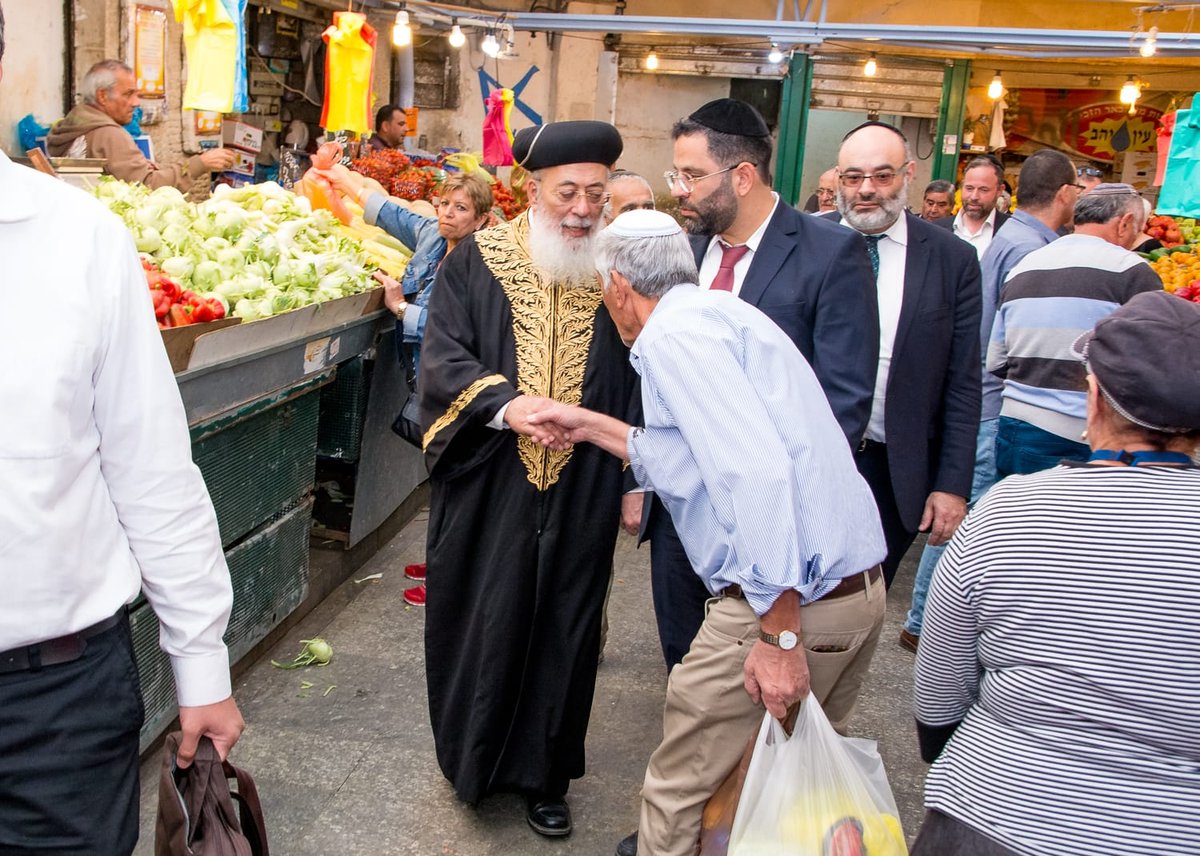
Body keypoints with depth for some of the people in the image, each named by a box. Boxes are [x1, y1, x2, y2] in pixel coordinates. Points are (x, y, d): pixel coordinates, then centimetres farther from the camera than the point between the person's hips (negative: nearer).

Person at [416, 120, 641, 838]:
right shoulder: (478, 260, -2)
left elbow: (636, 387, 7)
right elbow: (443, 356, -8)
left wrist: (633, 482, 4)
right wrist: (505, 405, -26)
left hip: (580, 500, 1)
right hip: (487, 493, -1)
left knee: (561, 633, 10)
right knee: (481, 626, 10)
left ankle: (544, 776, 28)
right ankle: (474, 759, 33)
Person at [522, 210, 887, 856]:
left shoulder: (674, 330, -11)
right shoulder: (720, 312, 19)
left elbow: (757, 468, -24)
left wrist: (779, 633, -22)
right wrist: (591, 427, 26)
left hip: (791, 603, -10)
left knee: (679, 794, 7)